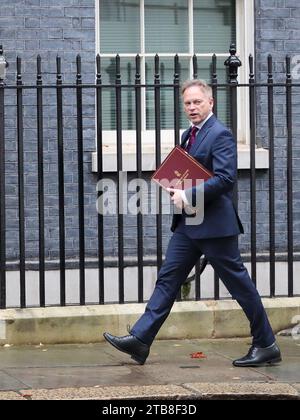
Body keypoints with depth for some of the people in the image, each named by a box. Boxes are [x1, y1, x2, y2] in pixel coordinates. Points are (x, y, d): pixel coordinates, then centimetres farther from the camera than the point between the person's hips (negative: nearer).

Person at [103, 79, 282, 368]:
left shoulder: (220, 135, -13)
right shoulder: (188, 135, 16)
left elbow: (225, 178, -22)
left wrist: (188, 196, -21)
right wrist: (176, 189, 6)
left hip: (214, 224, -9)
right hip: (187, 225, 9)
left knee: (240, 284, -1)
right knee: (167, 279, 5)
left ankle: (266, 346, 8)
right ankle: (140, 339, 3)